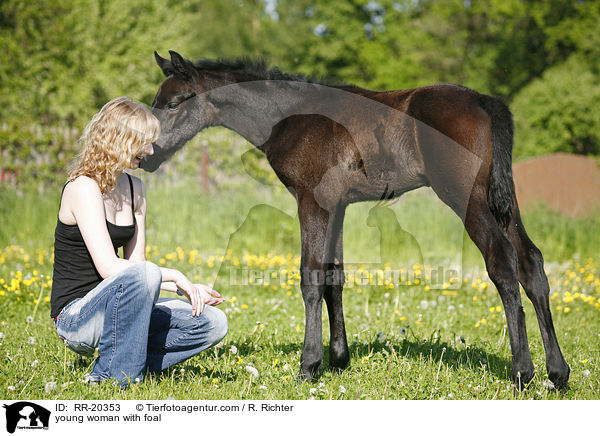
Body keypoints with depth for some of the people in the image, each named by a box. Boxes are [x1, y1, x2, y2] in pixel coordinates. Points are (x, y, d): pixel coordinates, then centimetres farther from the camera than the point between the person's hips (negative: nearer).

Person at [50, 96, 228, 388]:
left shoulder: (134, 188, 12)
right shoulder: (83, 186, -14)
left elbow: (136, 263, 10)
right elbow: (108, 267, -23)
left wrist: (188, 288, -4)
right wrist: (175, 277, -16)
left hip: (114, 308, 8)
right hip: (75, 317, -8)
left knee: (213, 323, -6)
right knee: (142, 274, -36)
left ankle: (113, 370, -3)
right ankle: (115, 380, -23)